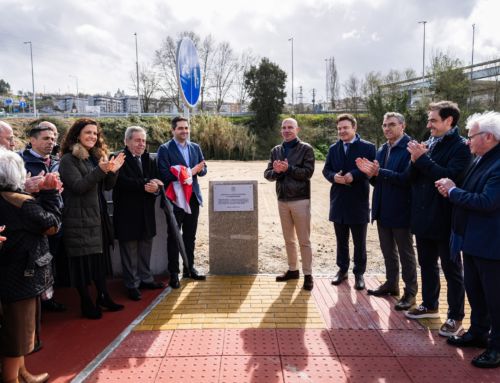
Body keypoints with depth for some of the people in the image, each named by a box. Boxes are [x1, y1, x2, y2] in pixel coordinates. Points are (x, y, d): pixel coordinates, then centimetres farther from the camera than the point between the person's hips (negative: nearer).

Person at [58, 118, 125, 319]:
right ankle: (86, 303, 13)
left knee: (100, 258, 11)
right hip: (79, 218, -7)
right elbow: (78, 187, -19)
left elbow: (106, 186, 11)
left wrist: (113, 171, -8)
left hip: (98, 216, 7)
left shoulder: (97, 156, 13)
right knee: (83, 260, 0)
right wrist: (100, 170, -29)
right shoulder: (68, 160, -8)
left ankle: (103, 296, 24)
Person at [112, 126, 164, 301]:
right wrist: (145, 184, -20)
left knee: (146, 248, 15)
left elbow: (157, 181, 4)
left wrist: (155, 188, -19)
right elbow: (122, 182, -23)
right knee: (129, 250, 5)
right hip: (127, 214, -6)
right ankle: (132, 284, 18)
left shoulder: (149, 160, 12)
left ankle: (146, 278, 30)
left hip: (146, 213, 6)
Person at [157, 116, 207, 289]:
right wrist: (189, 172, -21)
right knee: (174, 238, 5)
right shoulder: (165, 149, -7)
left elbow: (203, 169, 9)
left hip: (193, 197, 5)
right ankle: (174, 273, 15)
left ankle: (189, 268, 28)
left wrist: (198, 170, -14)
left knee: (190, 236, 14)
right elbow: (165, 175, -17)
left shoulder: (195, 147, 10)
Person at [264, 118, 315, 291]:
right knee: (288, 239, 14)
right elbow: (267, 174, 6)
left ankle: (308, 274, 10)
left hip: (300, 200, -5)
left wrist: (288, 168, -19)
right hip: (282, 200, 5)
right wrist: (276, 171, -15)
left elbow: (308, 172, -13)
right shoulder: (276, 151, 10)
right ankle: (292, 270, 27)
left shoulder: (306, 149, -4)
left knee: (304, 240, 1)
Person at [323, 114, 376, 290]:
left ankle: (359, 273, 21)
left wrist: (354, 175, -22)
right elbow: (326, 170, 8)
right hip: (338, 202, 4)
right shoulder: (333, 148, 10)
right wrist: (334, 176, -13)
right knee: (341, 240, 15)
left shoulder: (368, 147, -5)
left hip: (358, 202, -4)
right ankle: (342, 269, 29)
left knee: (359, 242, 8)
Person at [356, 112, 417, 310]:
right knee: (388, 251, 19)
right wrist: (370, 173, -11)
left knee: (406, 253, 6)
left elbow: (406, 178, -25)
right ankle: (391, 284, 34)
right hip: (383, 210, 8)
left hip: (400, 210, -7)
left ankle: (410, 292, 18)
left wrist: (379, 172, -27)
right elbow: (378, 181, 10)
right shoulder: (382, 150, 10)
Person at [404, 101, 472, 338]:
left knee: (451, 269, 6)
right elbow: (413, 178, 8)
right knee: (427, 264, 19)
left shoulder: (460, 147, -12)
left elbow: (451, 176, -27)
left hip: (445, 220, -7)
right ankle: (429, 305, 35)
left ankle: (455, 317, 20)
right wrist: (415, 160, -11)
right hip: (424, 217, 7)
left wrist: (422, 159, -22)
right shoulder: (429, 143, 9)